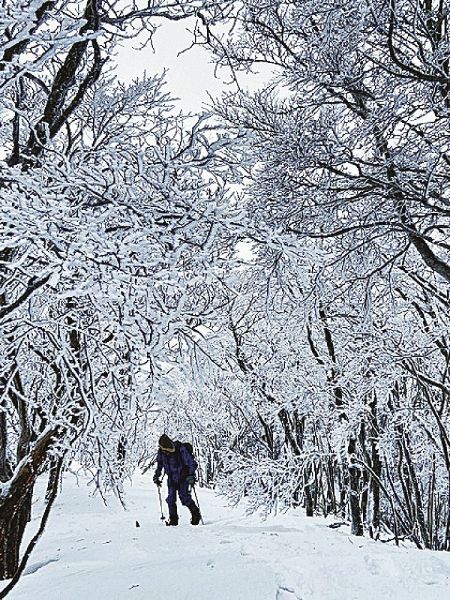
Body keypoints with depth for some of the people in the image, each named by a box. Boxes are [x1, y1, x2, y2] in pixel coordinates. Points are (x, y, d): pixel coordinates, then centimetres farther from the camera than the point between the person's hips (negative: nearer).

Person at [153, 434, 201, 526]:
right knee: (171, 498, -4)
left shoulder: (181, 450, -26)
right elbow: (159, 463, 12)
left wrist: (191, 475, -27)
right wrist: (157, 475, 8)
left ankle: (196, 514, 13)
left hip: (183, 478, -4)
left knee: (184, 497, -9)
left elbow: (192, 464, -19)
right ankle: (173, 519, 11)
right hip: (171, 478, 5)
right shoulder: (161, 451, -11)